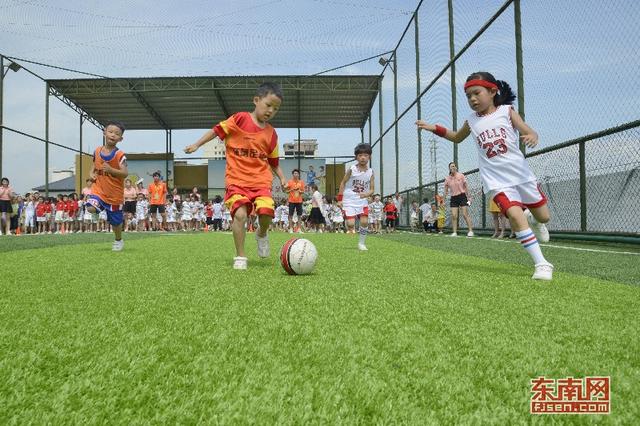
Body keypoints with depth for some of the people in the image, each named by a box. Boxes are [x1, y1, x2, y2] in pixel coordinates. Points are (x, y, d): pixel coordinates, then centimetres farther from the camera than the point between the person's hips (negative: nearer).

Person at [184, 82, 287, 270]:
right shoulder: (239, 119, -1)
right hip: (237, 179, -2)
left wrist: (282, 178, 5)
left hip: (261, 180, 3)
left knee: (266, 210, -21)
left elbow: (273, 162, 17)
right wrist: (196, 145, 1)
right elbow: (217, 130, 5)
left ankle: (262, 234, 15)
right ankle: (240, 256, -1)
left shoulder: (271, 134, 11)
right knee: (240, 214, -20)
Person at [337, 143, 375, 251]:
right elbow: (343, 183, -1)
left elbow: (371, 189, 3)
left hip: (362, 201, 3)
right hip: (349, 200, -3)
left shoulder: (370, 172, -1)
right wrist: (340, 199, -5)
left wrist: (366, 194, -21)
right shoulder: (352, 169, -8)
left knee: (364, 222, -9)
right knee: (350, 224, -12)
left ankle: (361, 243, 10)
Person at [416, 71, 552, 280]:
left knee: (543, 217, 10)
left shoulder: (506, 111, 0)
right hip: (497, 181, 0)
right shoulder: (472, 121, 7)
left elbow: (529, 132, -10)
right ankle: (541, 264, -14)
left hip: (522, 175, 0)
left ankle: (532, 220, 50)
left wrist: (531, 137, -34)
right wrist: (435, 128, 16)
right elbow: (458, 138, 28)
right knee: (515, 215, -22)